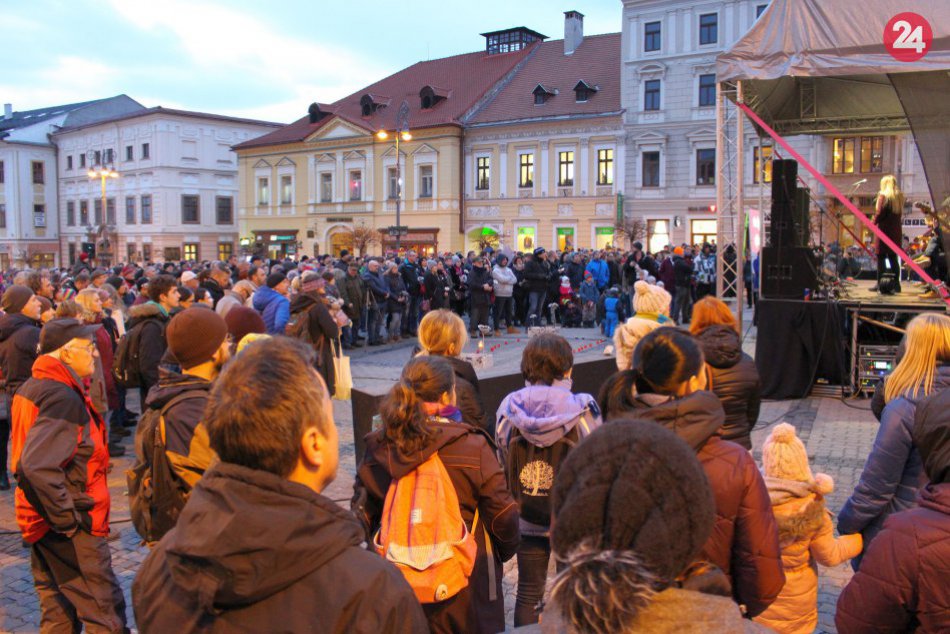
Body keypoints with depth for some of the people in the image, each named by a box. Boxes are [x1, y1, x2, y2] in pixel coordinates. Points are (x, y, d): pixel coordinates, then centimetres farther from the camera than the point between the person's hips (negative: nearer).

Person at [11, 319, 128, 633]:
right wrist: (69, 520, -22)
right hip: (72, 529, -10)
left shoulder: (32, 388, 9)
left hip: (45, 521, 10)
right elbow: (38, 466, -32)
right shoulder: (63, 398, -21)